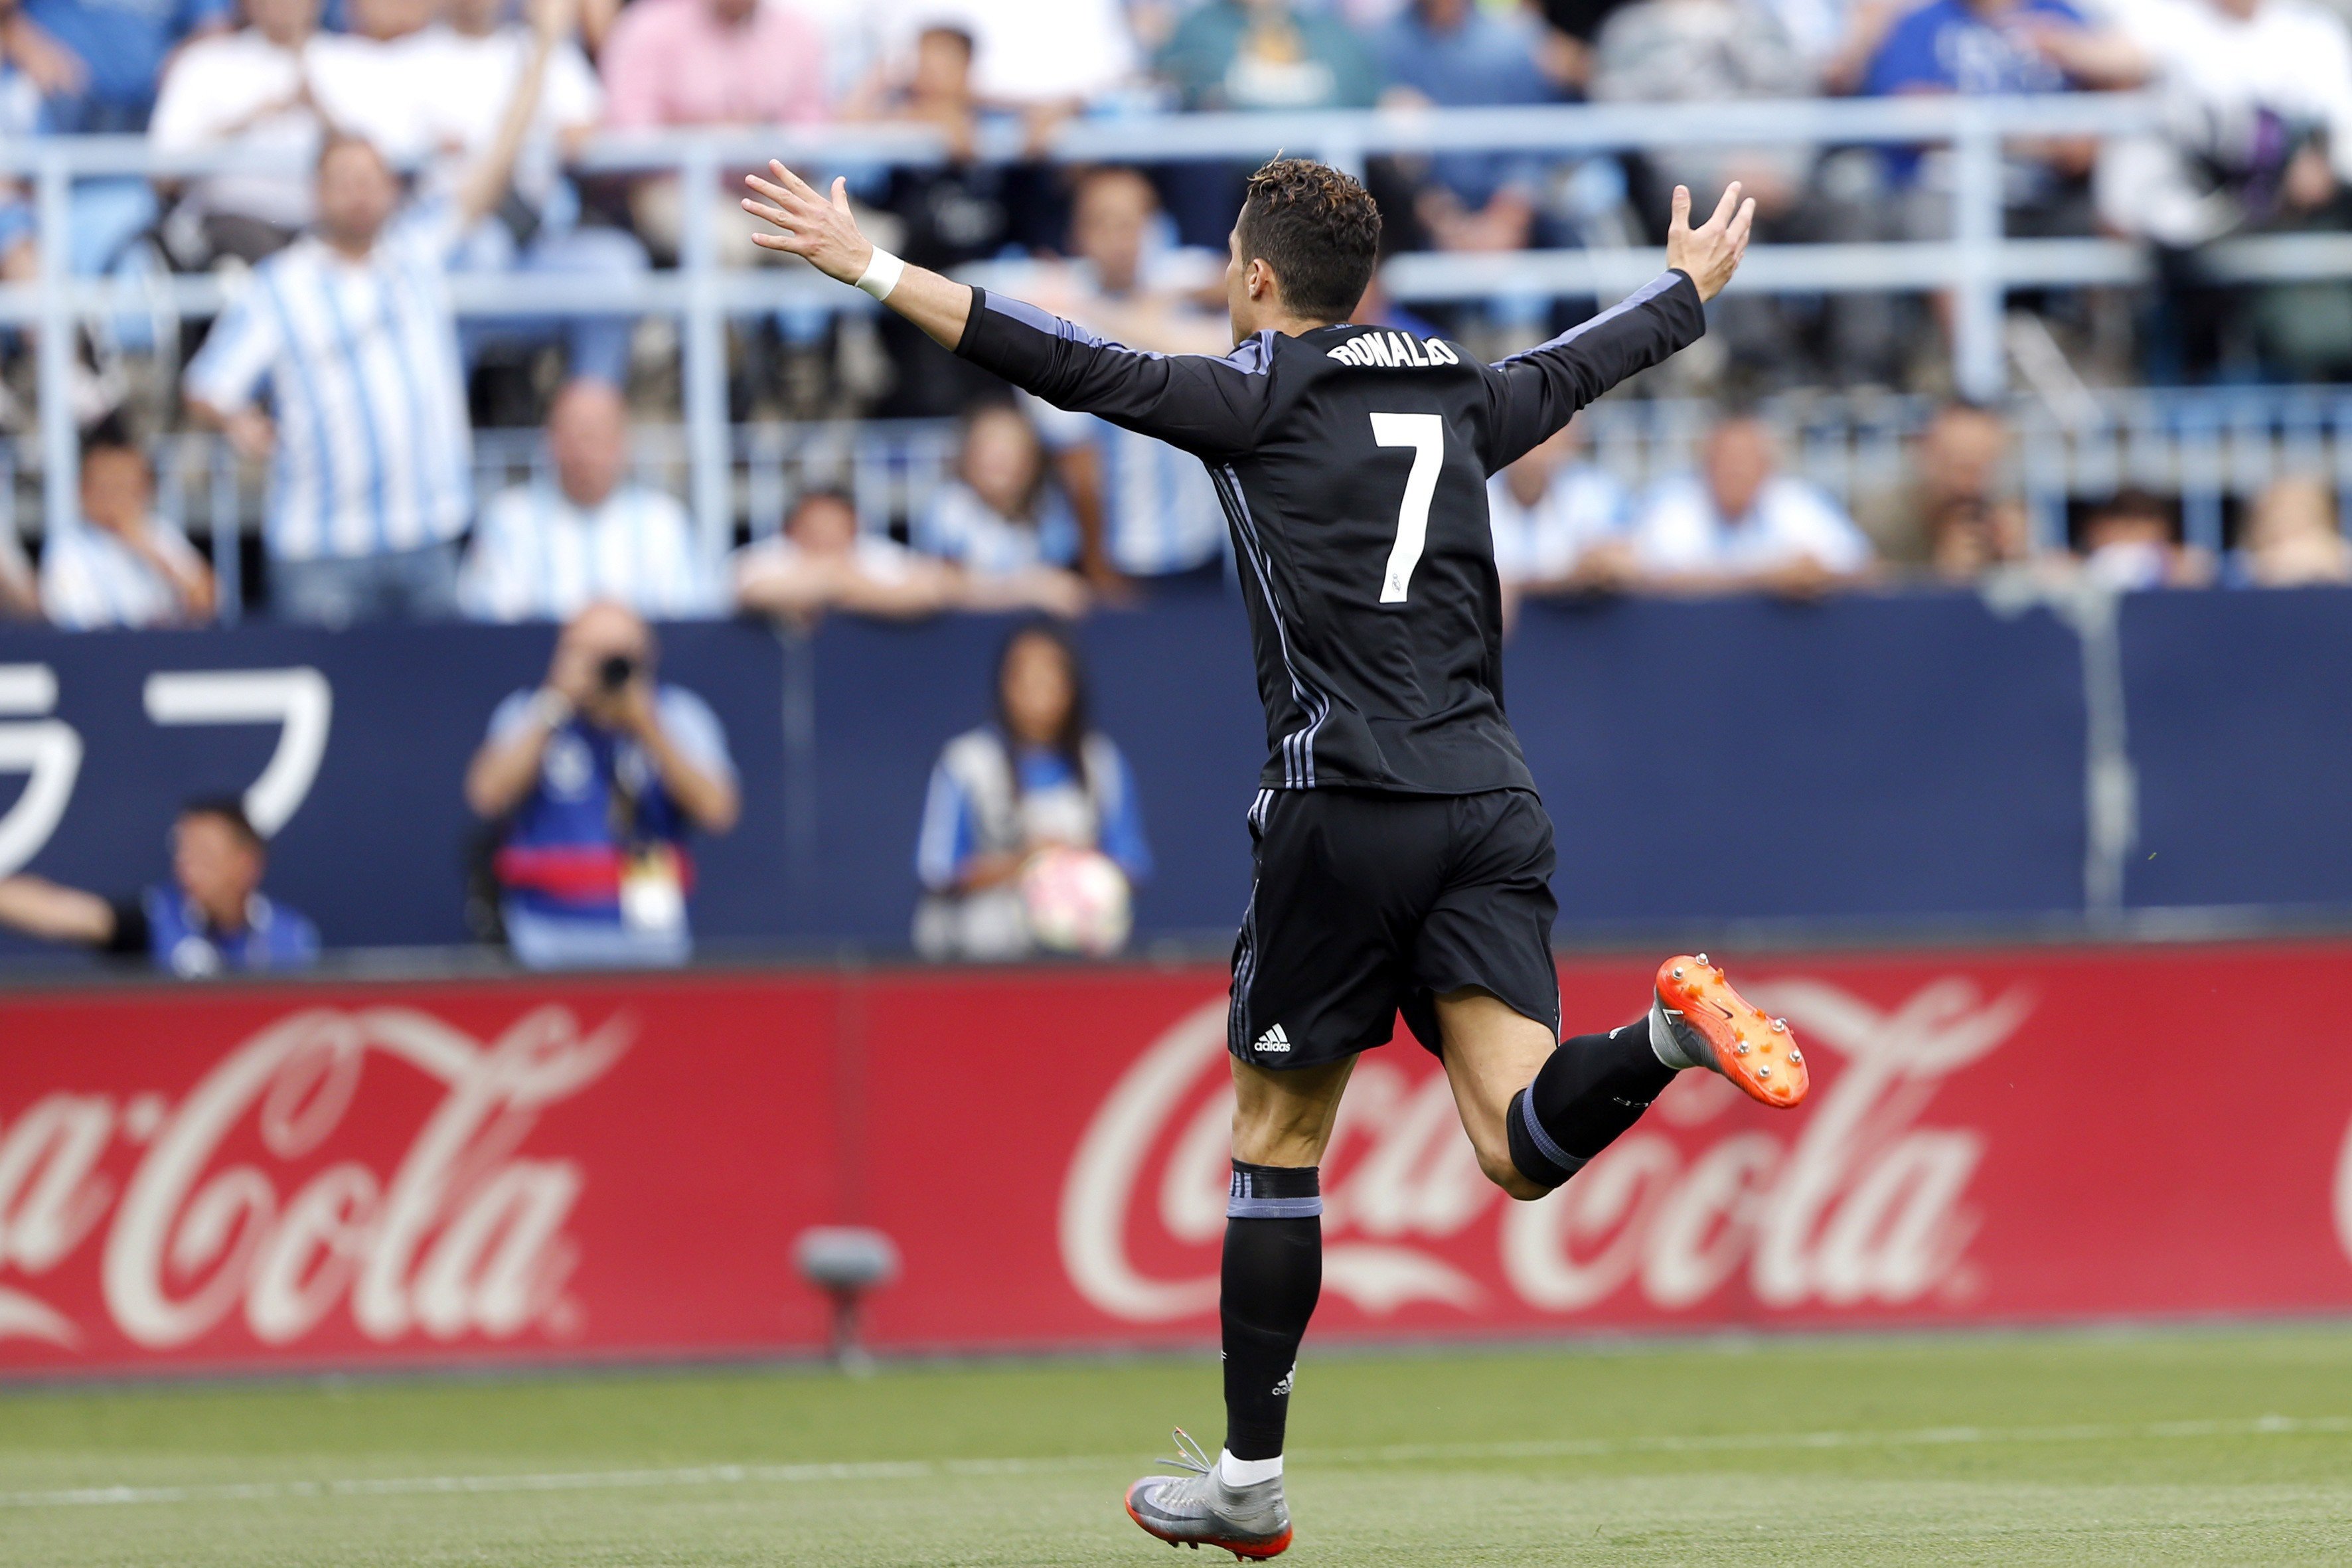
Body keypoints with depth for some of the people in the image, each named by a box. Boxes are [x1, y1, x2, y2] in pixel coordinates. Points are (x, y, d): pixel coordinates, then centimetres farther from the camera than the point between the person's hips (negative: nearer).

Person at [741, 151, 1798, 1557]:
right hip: (1492, 798, 4)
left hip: (1345, 806, -4)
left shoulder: (1262, 399, 2)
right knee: (1521, 1147, -6)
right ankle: (1670, 1029, -35)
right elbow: (1588, 362, 36)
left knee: (1275, 1138, 8)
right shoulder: (1460, 401, 18)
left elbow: (1076, 368, -4)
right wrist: (1697, 284, 57)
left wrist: (872, 268, -1)